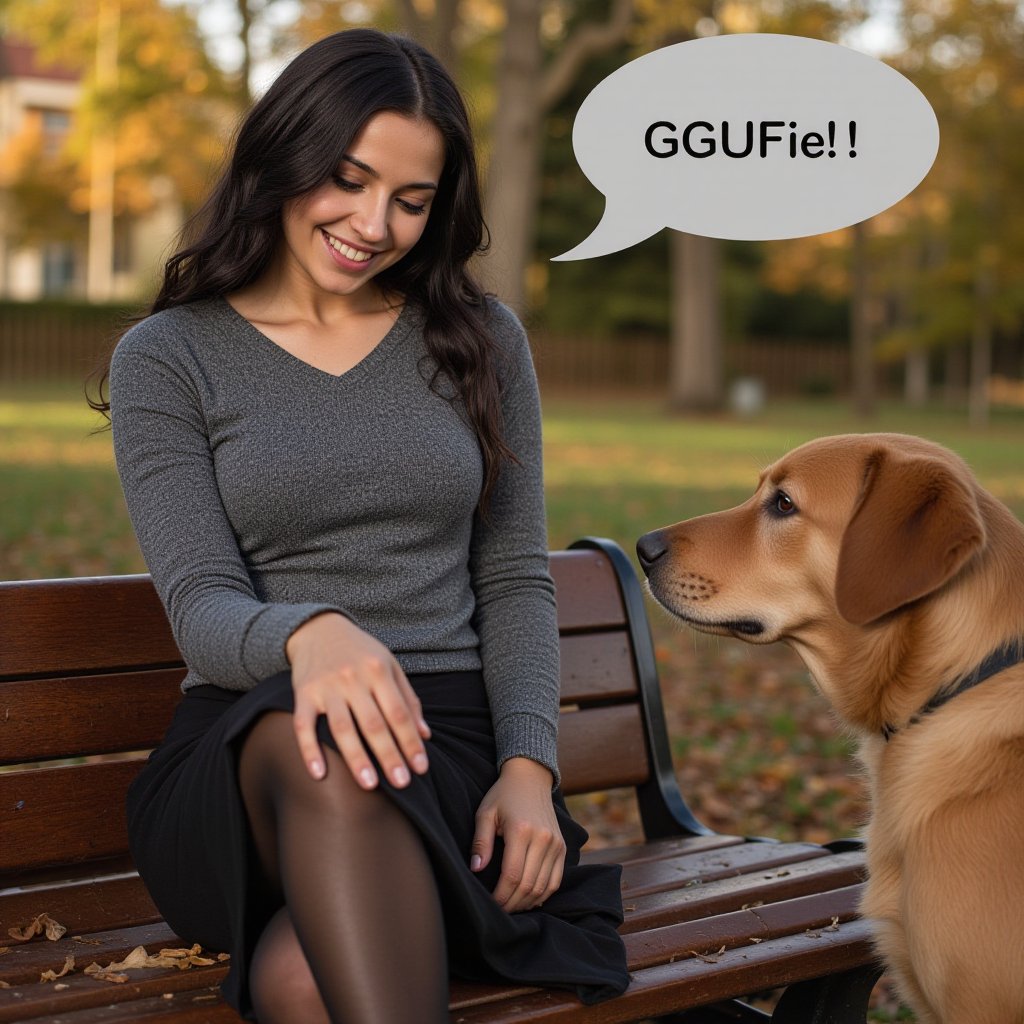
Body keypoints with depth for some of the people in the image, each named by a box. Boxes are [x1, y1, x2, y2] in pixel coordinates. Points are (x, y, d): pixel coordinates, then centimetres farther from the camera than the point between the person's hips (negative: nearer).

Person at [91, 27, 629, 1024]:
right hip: (244, 756, 0)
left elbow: (515, 583, 10)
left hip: (450, 751, 0)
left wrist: (530, 768, -8)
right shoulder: (167, 356, 6)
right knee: (318, 747, -39)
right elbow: (201, 608, -5)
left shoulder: (479, 342, 12)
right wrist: (307, 635, -30)